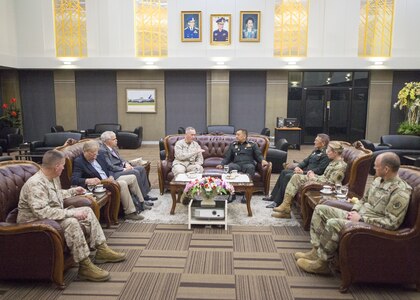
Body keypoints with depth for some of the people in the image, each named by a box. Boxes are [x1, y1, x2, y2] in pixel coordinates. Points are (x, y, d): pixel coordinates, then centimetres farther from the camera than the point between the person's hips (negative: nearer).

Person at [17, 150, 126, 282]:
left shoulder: (53, 178, 5)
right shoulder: (35, 184, -26)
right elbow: (43, 212, -35)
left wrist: (73, 191, 31)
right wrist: (72, 213, -31)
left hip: (55, 217, 10)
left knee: (87, 211, 4)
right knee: (71, 222, -35)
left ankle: (102, 250, 4)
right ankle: (85, 266, -28)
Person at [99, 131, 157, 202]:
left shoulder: (113, 148, 13)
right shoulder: (102, 150, -16)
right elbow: (110, 166, -20)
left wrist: (126, 163, 0)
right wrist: (123, 169, -17)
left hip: (121, 167, 10)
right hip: (114, 173, -10)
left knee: (141, 168, -2)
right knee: (135, 172, -25)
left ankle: (145, 194, -4)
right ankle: (142, 196, -15)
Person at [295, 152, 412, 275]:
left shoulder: (401, 192, -19)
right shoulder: (378, 180, 7)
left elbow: (392, 223, -23)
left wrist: (361, 219, -21)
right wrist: (354, 210, -1)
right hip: (358, 215, 9)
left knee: (333, 223, -30)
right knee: (320, 209, 0)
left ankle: (322, 262, -12)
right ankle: (316, 251, 0)